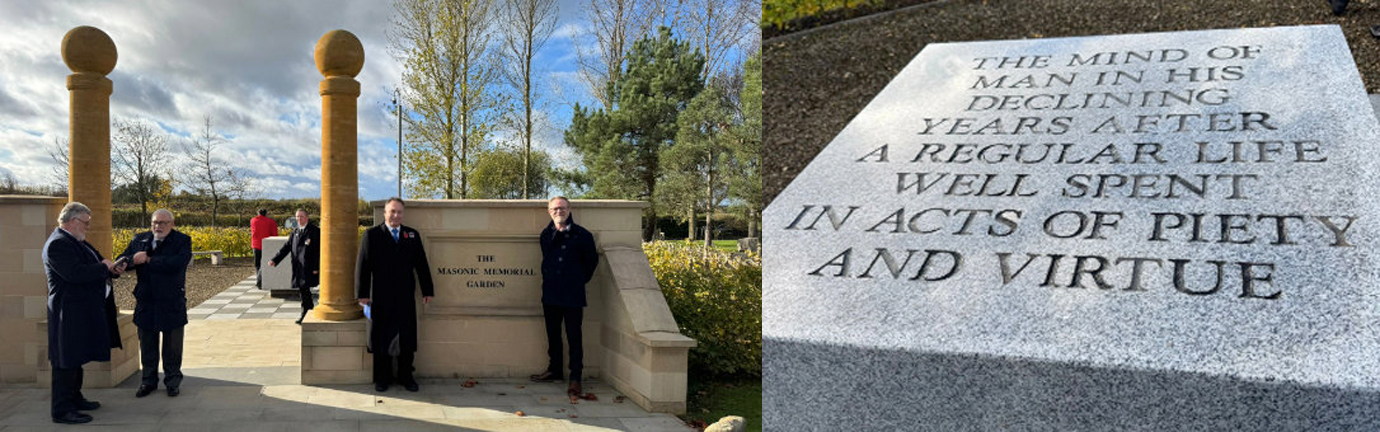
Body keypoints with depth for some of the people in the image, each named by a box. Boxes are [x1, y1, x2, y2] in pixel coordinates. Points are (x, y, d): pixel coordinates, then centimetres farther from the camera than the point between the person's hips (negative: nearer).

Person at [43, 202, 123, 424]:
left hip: (83, 312, 11)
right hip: (68, 313, -11)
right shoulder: (57, 244, -17)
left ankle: (74, 398, 31)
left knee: (76, 358, 19)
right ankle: (62, 410, 1)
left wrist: (113, 269, 1)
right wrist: (104, 267, -15)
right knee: (66, 361, -5)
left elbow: (92, 269, 21)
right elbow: (76, 274, -29)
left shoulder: (76, 242, 15)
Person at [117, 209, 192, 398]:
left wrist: (148, 260, -19)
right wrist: (132, 260, -20)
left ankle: (173, 381, 19)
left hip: (172, 303, -4)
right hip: (145, 303, 4)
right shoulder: (139, 239, 9)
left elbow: (177, 264, -21)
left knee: (172, 347, 7)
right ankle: (148, 381, 25)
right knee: (147, 345, 12)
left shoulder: (182, 241, -5)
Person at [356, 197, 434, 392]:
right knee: (381, 338, 6)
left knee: (407, 337, 6)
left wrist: (427, 290, 9)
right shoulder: (372, 235, 2)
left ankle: (405, 376, 18)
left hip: (406, 296, 2)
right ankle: (383, 377, 18)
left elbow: (421, 264, 11)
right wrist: (363, 293, -7)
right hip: (381, 297, -2)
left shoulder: (413, 235, 10)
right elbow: (363, 265, -1)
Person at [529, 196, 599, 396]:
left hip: (573, 295, -4)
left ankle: (575, 378, 4)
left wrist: (580, 280, 7)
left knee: (574, 338, -2)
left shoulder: (583, 235, -4)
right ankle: (554, 370, 29)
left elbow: (592, 261, 7)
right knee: (553, 335, 15)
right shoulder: (546, 234, 8)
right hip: (550, 294, 4)